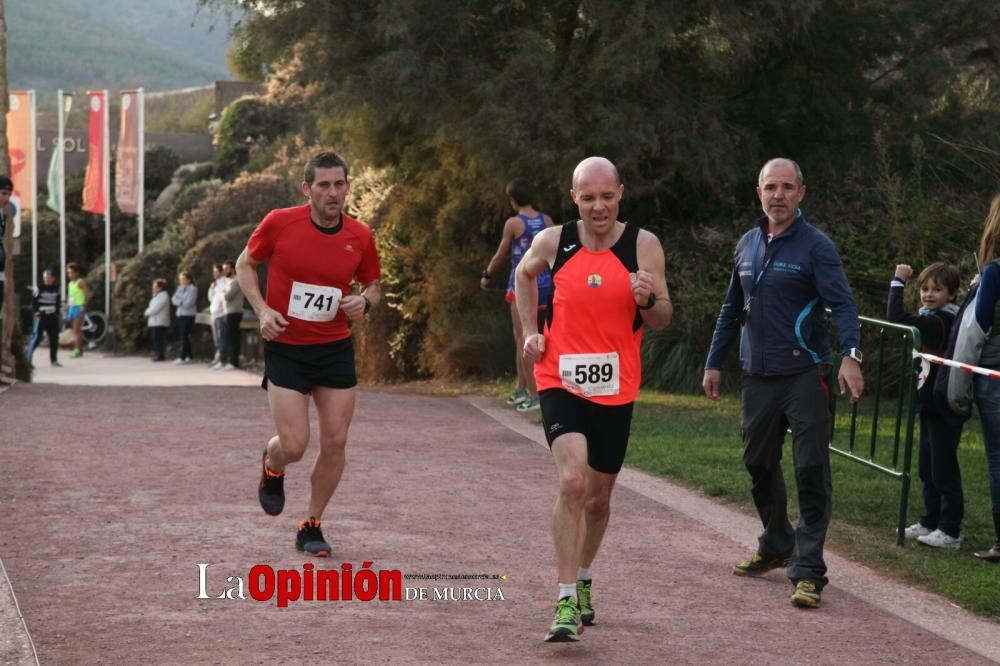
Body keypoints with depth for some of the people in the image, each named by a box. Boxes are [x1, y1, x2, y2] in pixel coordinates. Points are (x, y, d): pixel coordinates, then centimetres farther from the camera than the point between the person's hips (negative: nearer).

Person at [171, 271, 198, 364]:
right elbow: (174, 300, 5)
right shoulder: (179, 288, 13)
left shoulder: (192, 289, -7)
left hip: (189, 315, -7)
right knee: (183, 336, 8)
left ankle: (182, 357, -14)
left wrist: (179, 301, -5)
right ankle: (190, 356, 17)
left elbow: (189, 303, -16)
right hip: (180, 314, 7)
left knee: (184, 336, -12)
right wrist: (181, 302, -12)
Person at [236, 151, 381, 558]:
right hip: (285, 348, -3)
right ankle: (272, 468, 29)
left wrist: (365, 302, -12)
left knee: (336, 442, 0)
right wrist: (262, 309, -10)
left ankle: (312, 526, 19)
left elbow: (372, 285, 12)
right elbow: (245, 264, 4)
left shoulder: (360, 237, -4)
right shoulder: (279, 223, -11)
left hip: (336, 349, 3)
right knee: (294, 445, -10)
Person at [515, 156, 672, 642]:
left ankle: (582, 582, 40)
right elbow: (524, 275, 19)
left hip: (615, 389, 2)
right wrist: (530, 331, 9)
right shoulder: (553, 242, -4)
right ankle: (567, 603, -20)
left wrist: (648, 300, -24)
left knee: (599, 496, 14)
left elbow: (663, 320, -2)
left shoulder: (643, 246, -5)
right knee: (572, 481, -22)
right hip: (560, 380, -2)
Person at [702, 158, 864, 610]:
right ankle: (776, 546, 34)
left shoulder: (815, 246, -7)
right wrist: (714, 363, 19)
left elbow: (842, 303, -18)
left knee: (811, 470, -8)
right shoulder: (748, 245, 11)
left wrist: (850, 355, -33)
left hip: (804, 374, -6)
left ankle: (808, 570, -7)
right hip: (757, 375, 6)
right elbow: (731, 310, 20)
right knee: (759, 463, 15)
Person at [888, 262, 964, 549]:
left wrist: (898, 282, -21)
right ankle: (931, 522, 24)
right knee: (927, 468, 16)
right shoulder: (945, 318, 11)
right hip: (931, 404, 10)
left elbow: (896, 318, -28)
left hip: (944, 407, -10)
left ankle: (950, 530, -1)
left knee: (943, 469, -5)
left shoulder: (937, 321, -19)